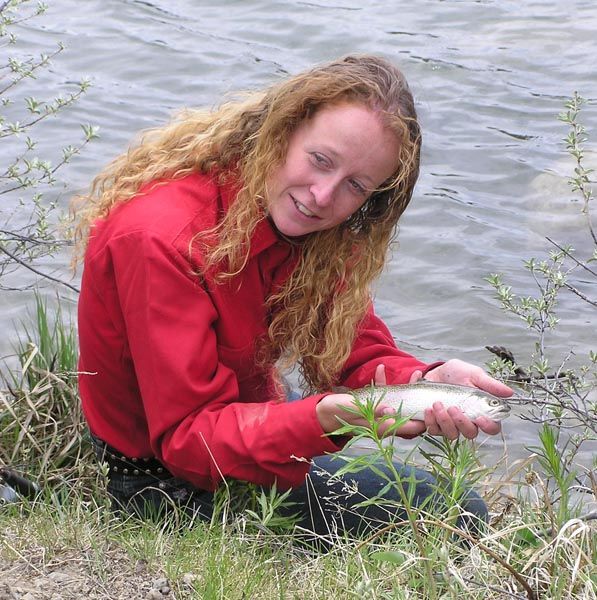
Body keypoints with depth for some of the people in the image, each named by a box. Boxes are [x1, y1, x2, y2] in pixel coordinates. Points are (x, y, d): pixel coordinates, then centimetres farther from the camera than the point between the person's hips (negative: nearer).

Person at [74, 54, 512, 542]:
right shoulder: (162, 239, -31)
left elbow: (358, 353, -10)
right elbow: (188, 436, -31)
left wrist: (430, 383, -32)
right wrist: (321, 420, -46)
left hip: (246, 424, 8)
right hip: (165, 482, -8)